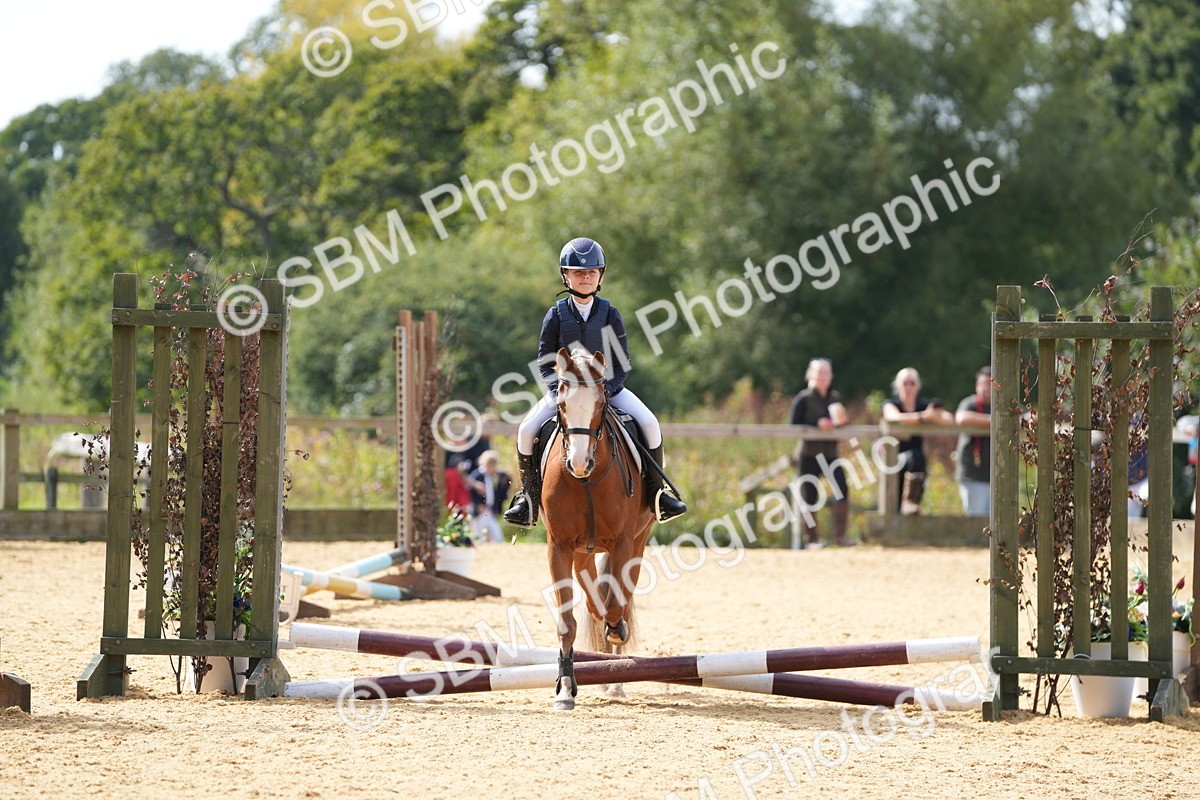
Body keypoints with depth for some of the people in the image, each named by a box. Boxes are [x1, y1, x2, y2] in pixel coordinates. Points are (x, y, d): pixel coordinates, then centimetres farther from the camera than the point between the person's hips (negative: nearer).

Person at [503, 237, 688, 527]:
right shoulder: (556, 315, -3)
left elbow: (623, 362, -1)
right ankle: (528, 496, -2)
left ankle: (656, 492, -5)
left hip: (607, 387, 0)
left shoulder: (610, 314, -2)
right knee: (527, 429, -21)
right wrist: (560, 390, -18)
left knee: (649, 423, -20)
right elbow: (545, 361, -2)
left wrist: (606, 388, -18)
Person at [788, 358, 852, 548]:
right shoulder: (803, 399, -4)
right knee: (809, 496, -3)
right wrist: (817, 424, -19)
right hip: (809, 454, -4)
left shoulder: (835, 397, 10)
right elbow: (794, 425, -8)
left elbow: (841, 421, 16)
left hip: (830, 452, 4)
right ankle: (810, 538, 9)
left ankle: (840, 535, -2)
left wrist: (841, 421, -7)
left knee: (842, 490, -11)